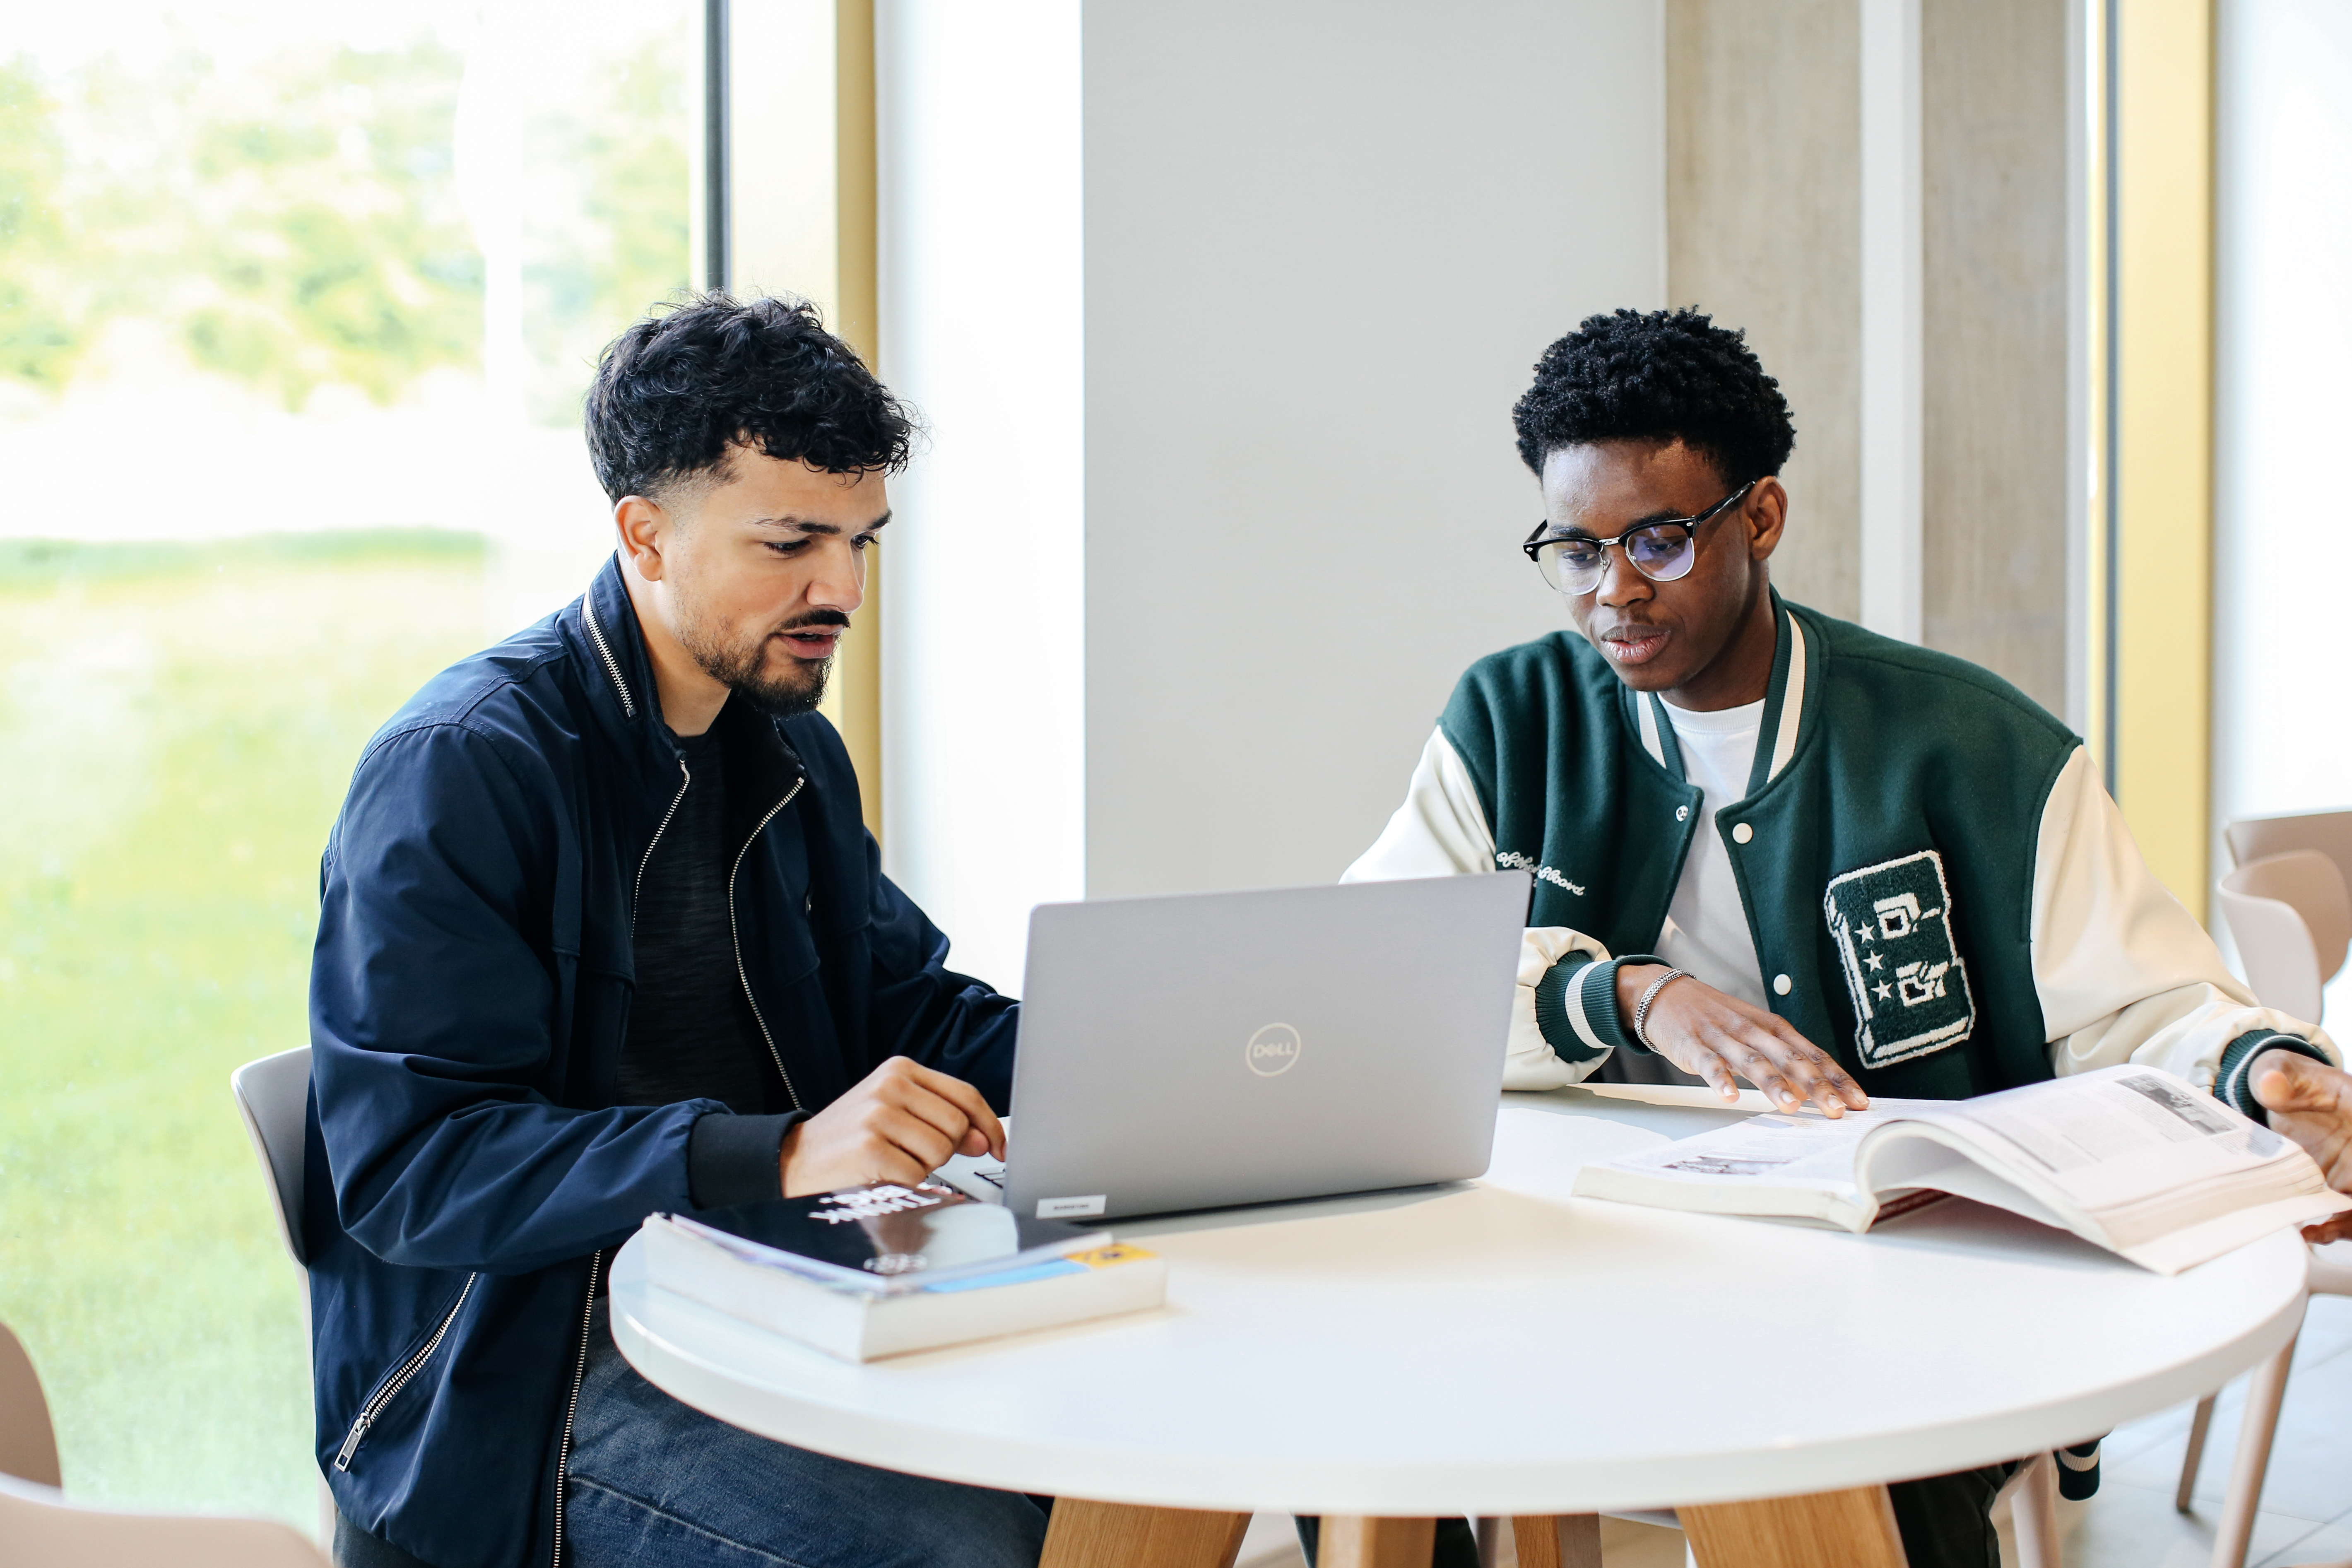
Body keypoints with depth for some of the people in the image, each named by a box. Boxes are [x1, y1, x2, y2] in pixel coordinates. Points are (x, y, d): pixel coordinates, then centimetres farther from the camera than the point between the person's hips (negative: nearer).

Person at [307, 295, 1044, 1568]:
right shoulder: (456, 769, -13)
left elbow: (904, 999, 20)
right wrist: (781, 1154, -32)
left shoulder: (793, 751, 14)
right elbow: (408, 1163, -21)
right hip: (520, 1380, -7)